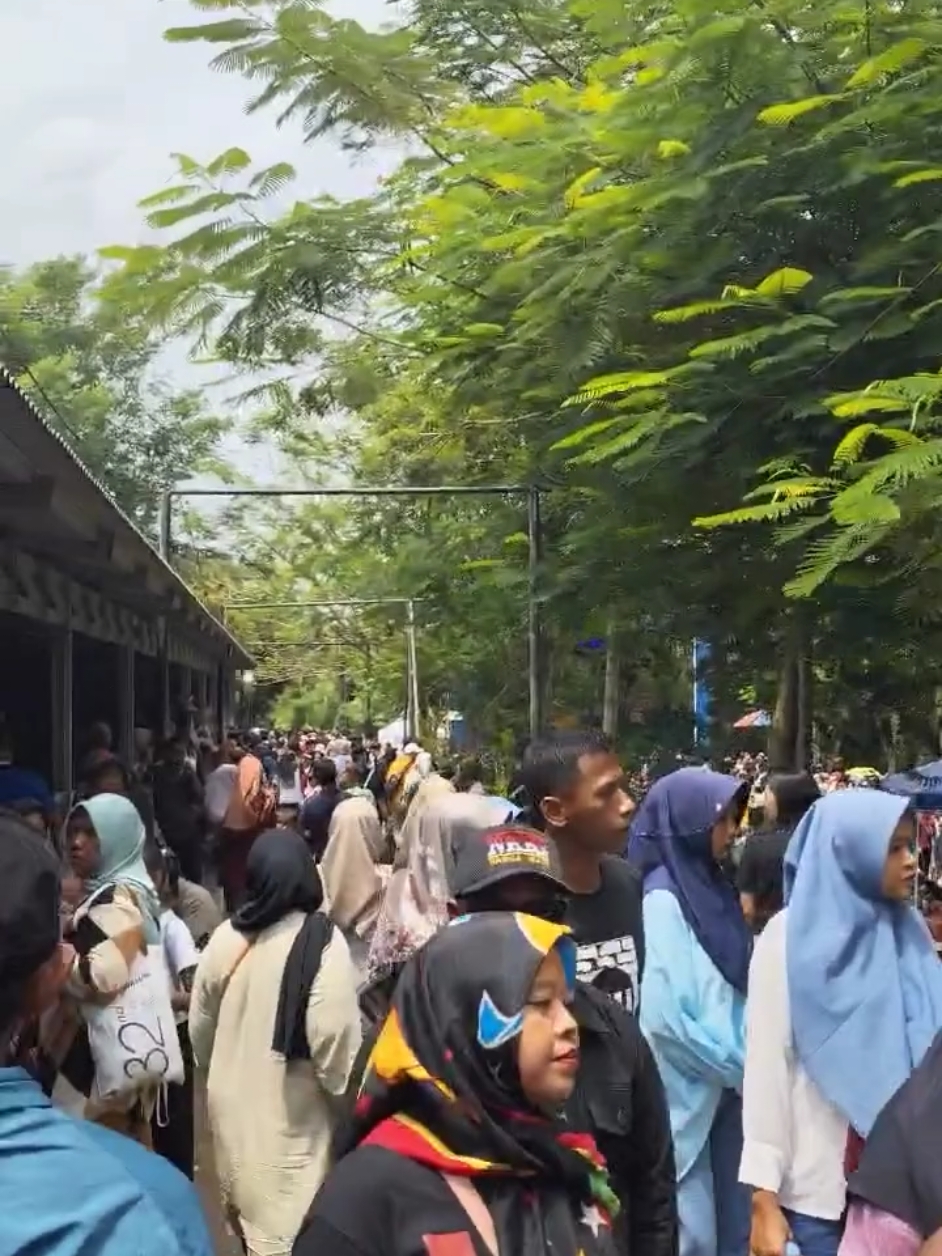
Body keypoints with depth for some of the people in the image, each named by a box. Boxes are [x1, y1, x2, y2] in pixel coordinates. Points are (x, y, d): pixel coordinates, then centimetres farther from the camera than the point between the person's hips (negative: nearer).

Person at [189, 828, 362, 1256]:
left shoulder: (225, 937, -1)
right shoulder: (319, 941, -18)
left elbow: (199, 1028, 11)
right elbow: (334, 1039, -20)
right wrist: (347, 1092, -2)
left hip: (231, 1105, 6)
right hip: (290, 1115, -6)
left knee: (248, 1214, 23)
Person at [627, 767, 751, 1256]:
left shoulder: (712, 890, 8)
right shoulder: (663, 902, -16)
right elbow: (664, 1017, -22)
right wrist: (742, 1066, -13)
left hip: (728, 1087, 8)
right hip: (687, 1095, -8)